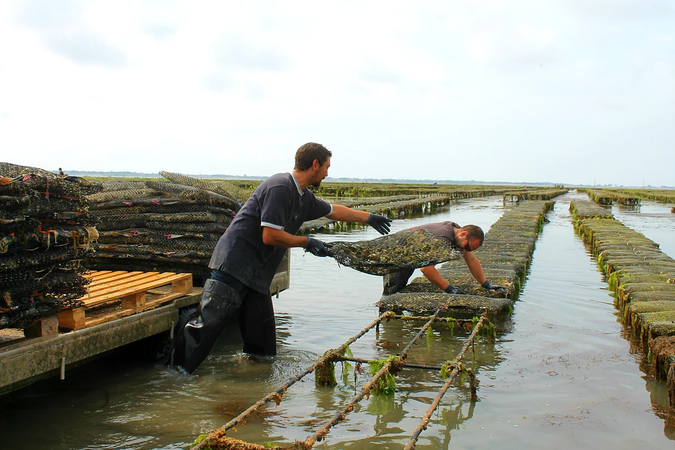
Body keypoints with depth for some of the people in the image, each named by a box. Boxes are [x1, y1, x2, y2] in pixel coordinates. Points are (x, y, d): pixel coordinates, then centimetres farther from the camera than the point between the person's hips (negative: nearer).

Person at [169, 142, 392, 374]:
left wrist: (369, 217, 39)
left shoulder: (303, 197, 14)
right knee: (209, 323, -9)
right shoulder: (280, 187, -16)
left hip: (256, 275, 10)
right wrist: (307, 242, -9)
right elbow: (270, 236, -21)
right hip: (234, 266, -10)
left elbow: (333, 210, 31)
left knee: (262, 345, 8)